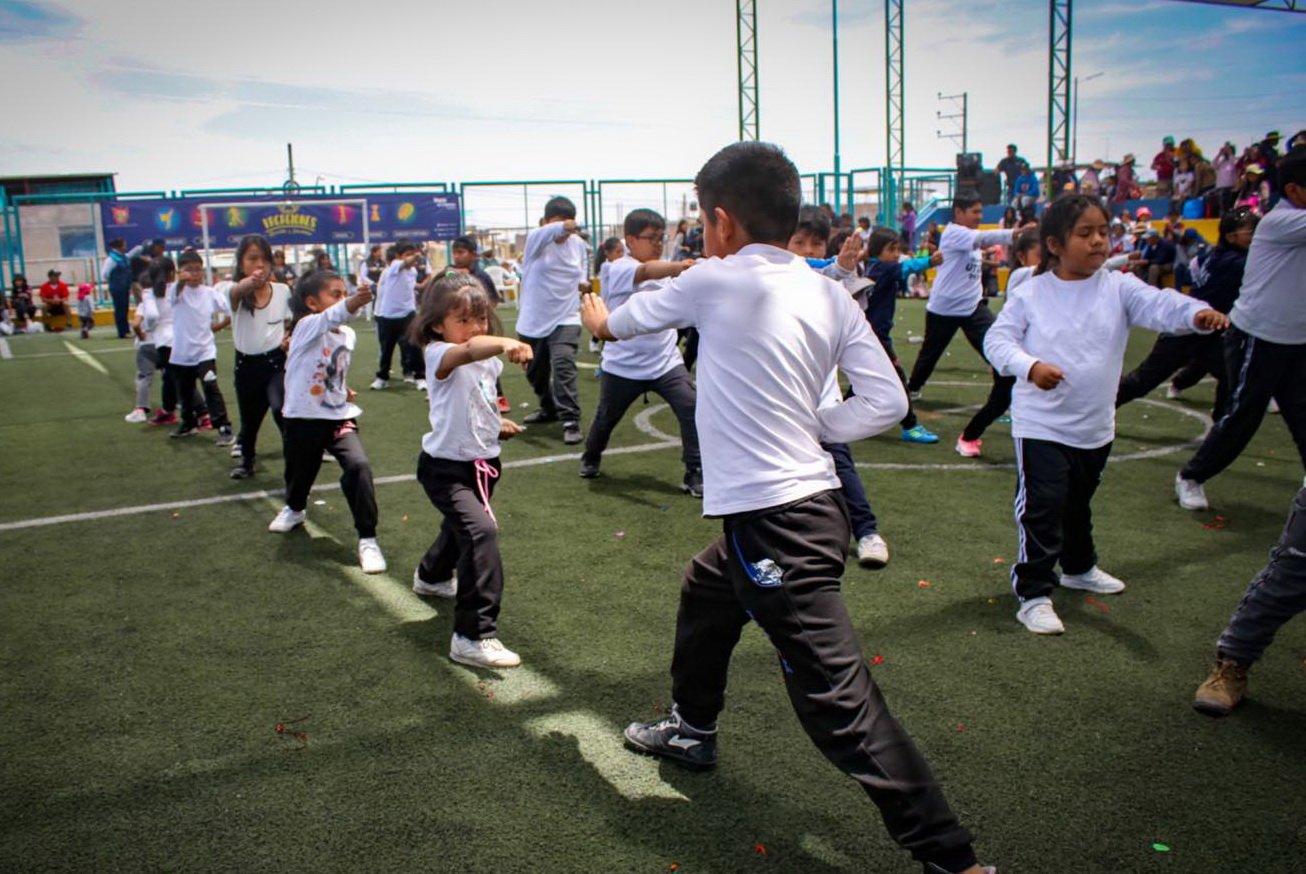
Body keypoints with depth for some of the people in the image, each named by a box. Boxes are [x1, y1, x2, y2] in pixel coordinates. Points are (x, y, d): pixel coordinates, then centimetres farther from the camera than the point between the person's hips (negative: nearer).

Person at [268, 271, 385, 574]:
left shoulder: (348, 335, 3)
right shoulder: (307, 326, -16)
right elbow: (329, 318, -42)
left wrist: (343, 390, 4)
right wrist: (350, 305, -61)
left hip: (339, 416, 3)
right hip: (303, 418, -3)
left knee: (359, 466, -20)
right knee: (300, 470, 16)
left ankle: (367, 538, -10)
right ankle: (295, 507, 54)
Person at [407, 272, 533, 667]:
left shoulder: (486, 362, 4)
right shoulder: (439, 355, -21)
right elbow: (468, 350, -46)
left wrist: (497, 424, 6)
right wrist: (504, 343, -65)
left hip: (482, 462, 9)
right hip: (446, 467, -9)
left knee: (461, 526, 31)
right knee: (481, 531, -28)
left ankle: (433, 576, 63)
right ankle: (474, 635, -25)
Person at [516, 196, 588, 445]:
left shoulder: (579, 244, 1)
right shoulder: (535, 240, -11)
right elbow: (546, 233, -38)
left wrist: (582, 282, -1)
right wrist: (561, 227, -60)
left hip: (565, 319, -1)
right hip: (533, 321, 1)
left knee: (563, 367, -22)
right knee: (534, 372, 16)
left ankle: (571, 421, -21)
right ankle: (549, 409, 41)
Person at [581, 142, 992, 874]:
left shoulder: (718, 280, -10)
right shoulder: (829, 295, 4)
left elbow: (627, 320, 10)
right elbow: (887, 403, -2)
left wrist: (600, 319, 33)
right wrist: (811, 425, 10)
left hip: (774, 524, -9)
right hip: (810, 501, 9)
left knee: (839, 699, -5)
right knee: (706, 593, 31)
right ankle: (693, 730, 52)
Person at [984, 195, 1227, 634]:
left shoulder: (1119, 287, -3)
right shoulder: (1030, 294, -8)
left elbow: (1157, 305, -18)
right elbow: (997, 339, -12)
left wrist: (1196, 313, -39)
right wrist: (1029, 366, -31)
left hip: (1095, 425, 4)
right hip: (1041, 425, -4)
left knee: (1078, 504, 24)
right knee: (1041, 508, -8)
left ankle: (1079, 568, 46)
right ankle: (1034, 594, 1)